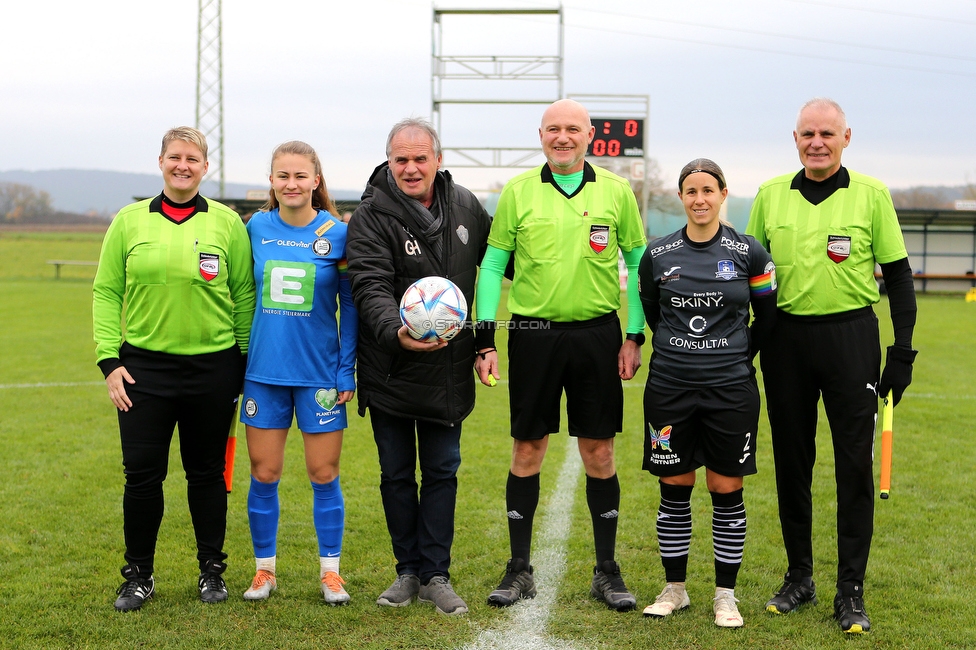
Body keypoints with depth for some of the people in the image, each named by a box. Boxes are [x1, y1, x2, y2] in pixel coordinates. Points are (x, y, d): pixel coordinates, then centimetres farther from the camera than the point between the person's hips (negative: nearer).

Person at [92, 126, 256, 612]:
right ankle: (139, 576, 18)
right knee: (142, 473, 1)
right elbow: (107, 292, 4)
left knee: (207, 472, 9)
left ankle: (212, 570, 24)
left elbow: (244, 296, 5)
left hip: (212, 367, 0)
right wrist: (109, 359, -4)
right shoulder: (129, 221, 4)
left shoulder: (227, 222, 2)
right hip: (144, 366, 1)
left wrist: (245, 360, 4)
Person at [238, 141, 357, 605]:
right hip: (264, 371, 2)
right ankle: (265, 569, 20)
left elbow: (351, 306, -1)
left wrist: (347, 371, -5)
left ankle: (330, 571, 18)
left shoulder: (336, 233, -4)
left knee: (323, 474, 5)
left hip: (319, 373, -2)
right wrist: (237, 358, 9)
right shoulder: (256, 228, 2)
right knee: (264, 474, 6)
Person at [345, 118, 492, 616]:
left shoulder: (465, 206, 3)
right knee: (396, 475, 9)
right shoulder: (371, 216, -11)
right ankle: (409, 571, 23)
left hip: (448, 370, 3)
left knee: (441, 472, 7)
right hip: (389, 370, -2)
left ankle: (436, 575, 17)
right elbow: (371, 288, -22)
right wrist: (396, 331, -41)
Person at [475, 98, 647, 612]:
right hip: (533, 334, 0)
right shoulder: (518, 192, 3)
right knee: (528, 450, 5)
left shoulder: (615, 192, 4)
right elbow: (493, 265, 4)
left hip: (597, 333, 0)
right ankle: (519, 570, 17)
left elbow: (638, 262, 8)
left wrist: (634, 336, 1)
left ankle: (607, 571, 17)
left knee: (599, 451, 5)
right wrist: (485, 339, -3)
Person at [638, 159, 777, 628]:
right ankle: (674, 589, 21)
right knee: (673, 489, 7)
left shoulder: (749, 253, -1)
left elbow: (768, 316, 10)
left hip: (730, 388, -1)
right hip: (670, 387, 1)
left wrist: (739, 356, 11)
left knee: (727, 491, 3)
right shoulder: (657, 255, 2)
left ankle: (725, 595, 15)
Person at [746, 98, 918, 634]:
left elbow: (898, 274, 2)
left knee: (855, 464, -1)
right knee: (791, 460, 9)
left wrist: (902, 352, -4)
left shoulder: (870, 194, 0)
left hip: (851, 336, -2)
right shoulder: (771, 195, 7)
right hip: (785, 338, 3)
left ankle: (851, 591, 8)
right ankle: (799, 576, 23)